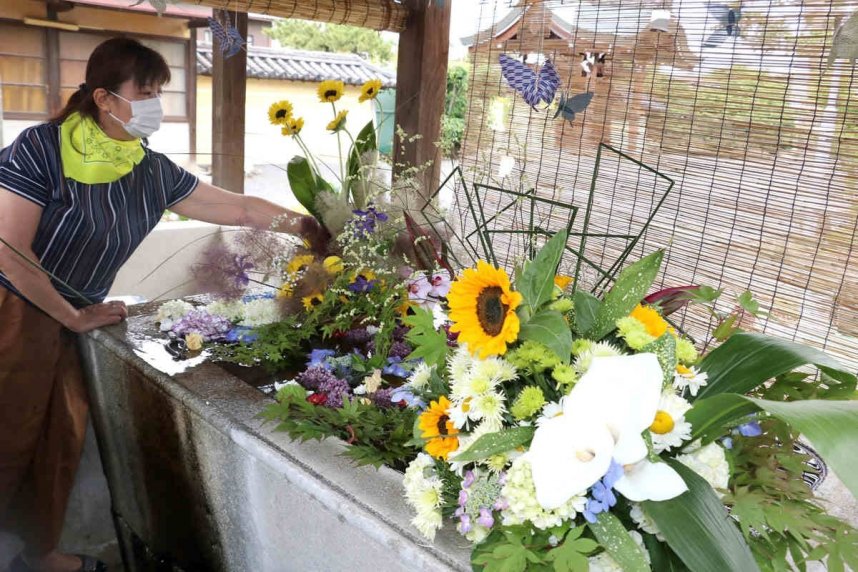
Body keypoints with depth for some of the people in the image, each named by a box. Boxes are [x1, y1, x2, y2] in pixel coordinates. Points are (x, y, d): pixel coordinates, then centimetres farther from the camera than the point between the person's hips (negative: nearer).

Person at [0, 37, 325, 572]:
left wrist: (311, 225, -2)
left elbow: (241, 208, 4)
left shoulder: (153, 171, 0)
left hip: (69, 320, 6)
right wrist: (77, 318, -13)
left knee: (61, 443, 12)